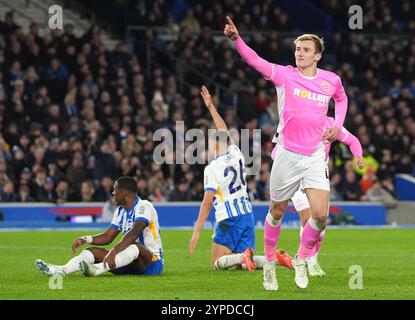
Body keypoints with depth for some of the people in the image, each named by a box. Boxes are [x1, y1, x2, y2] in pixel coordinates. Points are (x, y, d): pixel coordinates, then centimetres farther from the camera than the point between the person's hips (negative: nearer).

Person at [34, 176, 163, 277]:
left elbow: (133, 233, -30)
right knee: (94, 251, -8)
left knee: (135, 246, -38)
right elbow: (107, 237, 13)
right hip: (131, 265, 8)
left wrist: (114, 251, -43)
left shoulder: (144, 206, -14)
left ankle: (97, 269, -58)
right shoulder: (120, 211, 14)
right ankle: (62, 270, -35)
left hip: (152, 262, -8)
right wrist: (85, 239, -5)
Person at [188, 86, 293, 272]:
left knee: (218, 264, 2)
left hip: (229, 221, -6)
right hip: (247, 215, 6)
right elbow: (224, 132, 24)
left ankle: (243, 256, -29)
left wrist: (197, 231, -12)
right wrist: (211, 106, 33)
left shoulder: (212, 168, -11)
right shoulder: (236, 154, 6)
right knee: (240, 266, 10)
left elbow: (207, 202, -14)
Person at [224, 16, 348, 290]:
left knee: (320, 215, -11)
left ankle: (301, 260, 14)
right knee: (277, 212, 10)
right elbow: (256, 61, -20)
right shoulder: (285, 75, -5)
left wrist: (337, 125, 9)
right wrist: (236, 38, -37)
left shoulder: (331, 80, 2)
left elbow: (341, 98, 26)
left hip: (315, 157, 1)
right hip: (287, 155, -1)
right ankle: (269, 263, 29)